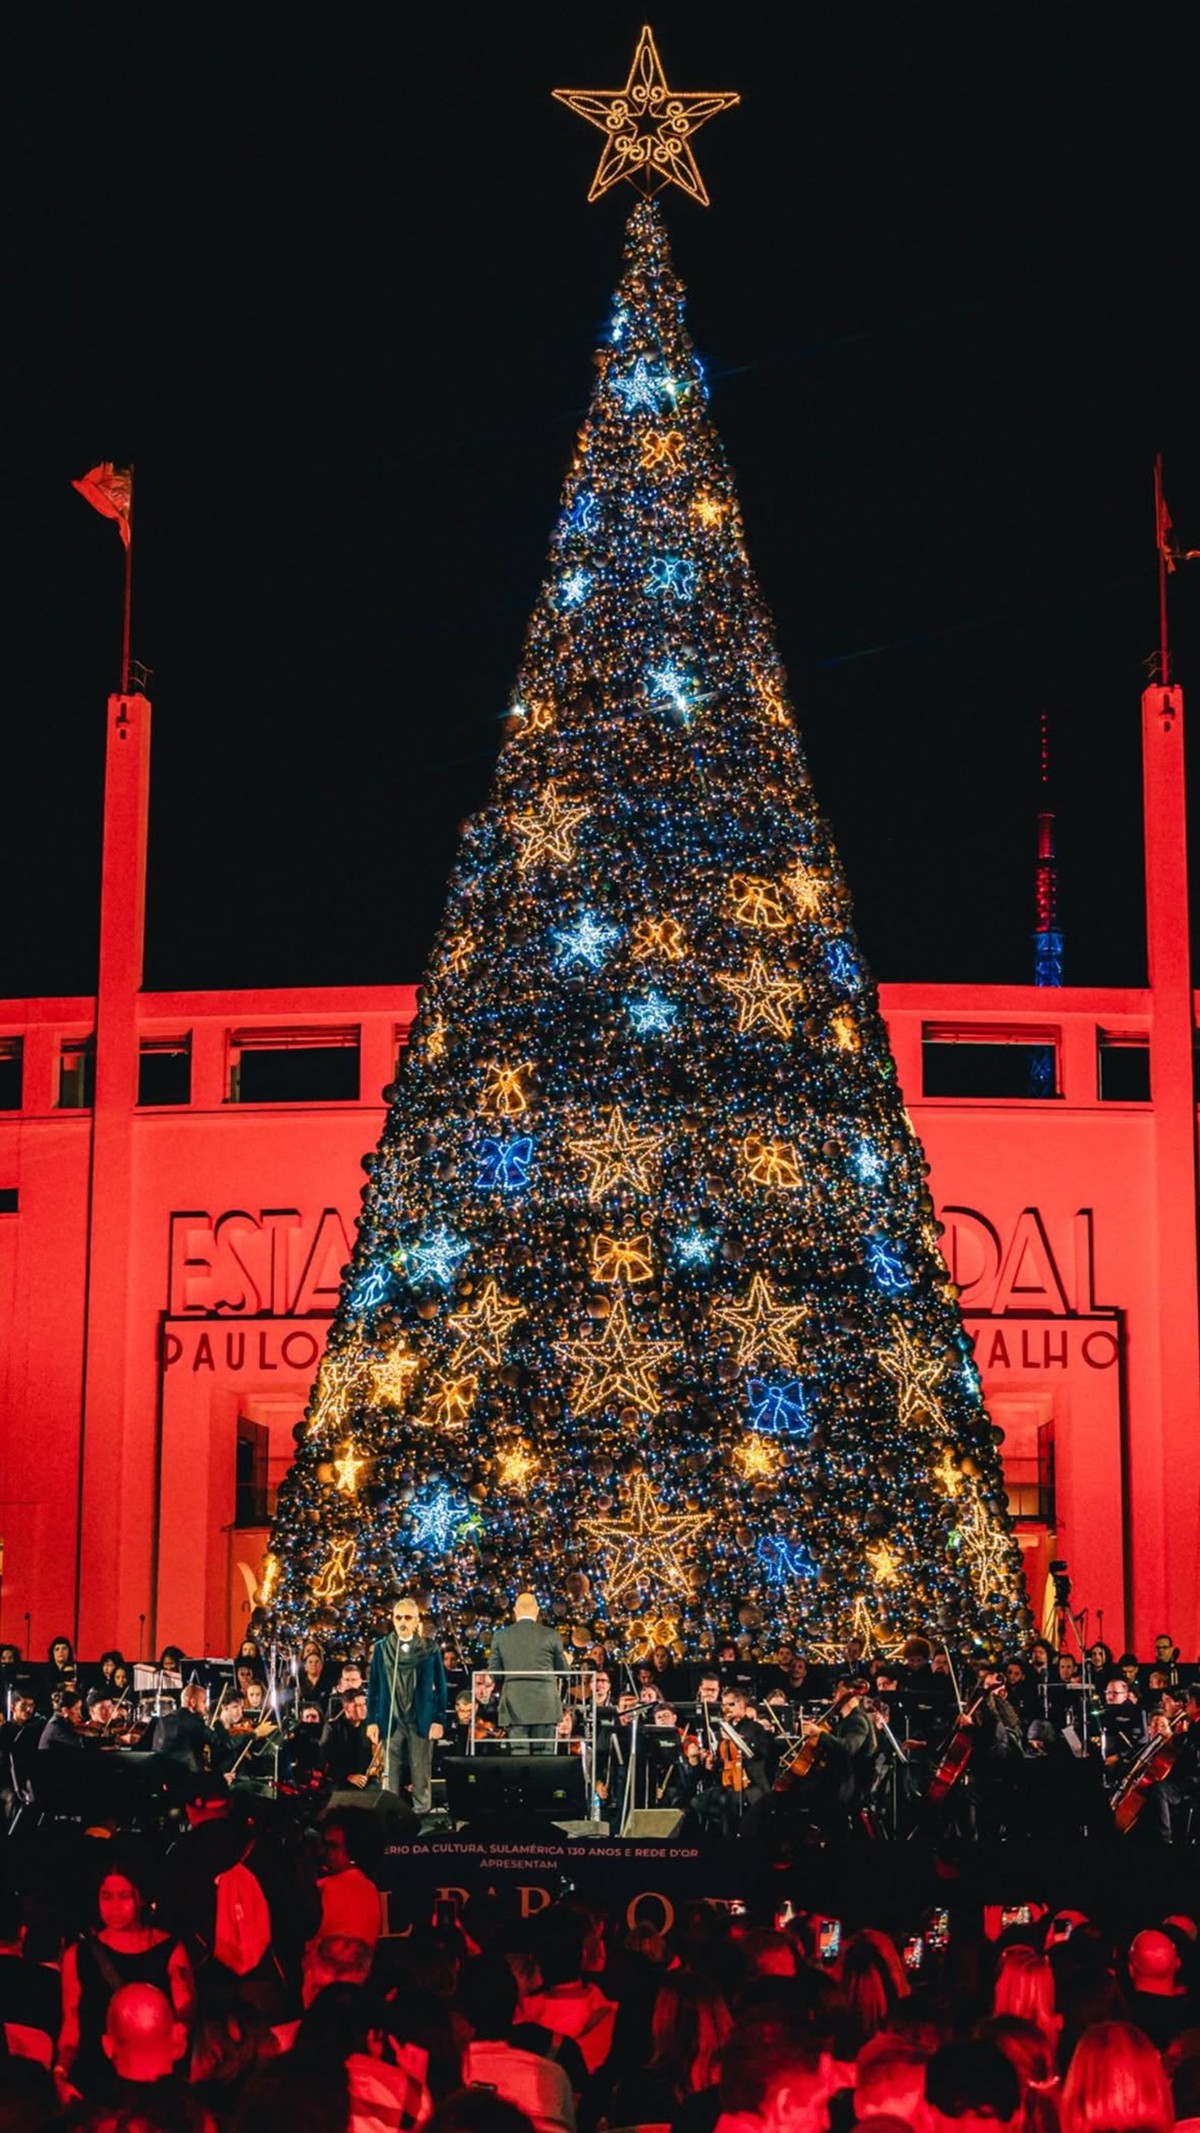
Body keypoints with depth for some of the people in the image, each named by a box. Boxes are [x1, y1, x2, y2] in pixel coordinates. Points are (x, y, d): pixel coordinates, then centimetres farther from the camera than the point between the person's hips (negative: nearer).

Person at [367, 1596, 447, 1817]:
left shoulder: (430, 1648, 2)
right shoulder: (381, 1648, 7)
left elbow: (440, 1686, 3)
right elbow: (374, 1687, 8)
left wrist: (438, 1719, -4)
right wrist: (371, 1720, 2)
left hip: (421, 1722, -1)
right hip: (391, 1721, 1)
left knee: (421, 1774, 2)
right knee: (391, 1775, 2)